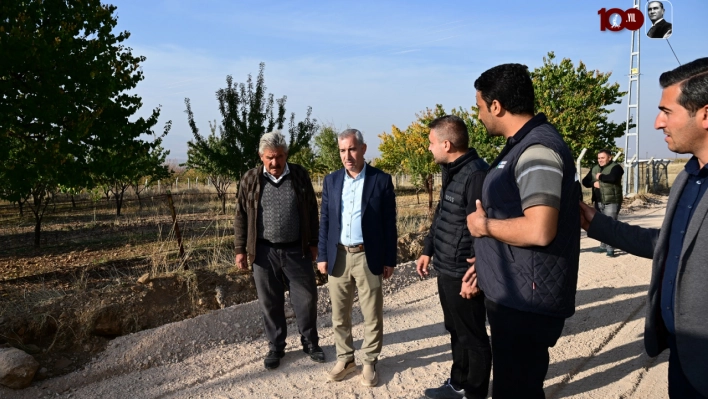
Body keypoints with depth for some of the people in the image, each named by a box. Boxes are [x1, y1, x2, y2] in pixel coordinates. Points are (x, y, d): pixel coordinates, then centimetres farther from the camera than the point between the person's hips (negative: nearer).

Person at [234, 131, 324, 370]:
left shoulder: (300, 176, 0)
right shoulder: (250, 179, -1)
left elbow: (311, 211, 6)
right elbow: (241, 217, 3)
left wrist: (313, 243, 6)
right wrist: (240, 249, 0)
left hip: (297, 250, 0)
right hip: (265, 251, 0)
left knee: (306, 298, 8)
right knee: (270, 302, 10)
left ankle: (310, 342, 28)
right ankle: (275, 347, 28)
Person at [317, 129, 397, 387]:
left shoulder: (381, 180, -4)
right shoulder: (331, 180, 6)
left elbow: (389, 223, -2)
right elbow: (325, 220, 8)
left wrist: (390, 259, -3)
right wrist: (322, 256, 3)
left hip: (368, 257, -3)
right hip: (338, 256, 3)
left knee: (372, 314, 8)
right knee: (339, 314, 12)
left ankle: (369, 361, 26)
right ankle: (344, 358, 30)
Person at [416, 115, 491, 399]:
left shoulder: (477, 174, -21)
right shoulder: (451, 172, 10)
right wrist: (428, 250, 21)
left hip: (463, 275, -9)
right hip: (445, 270, 9)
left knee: (473, 337, 8)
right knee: (455, 331, 22)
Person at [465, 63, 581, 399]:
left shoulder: (537, 148, -20)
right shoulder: (522, 145, 12)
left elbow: (539, 230, -31)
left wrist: (483, 224, -15)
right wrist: (486, 262, 20)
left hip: (526, 300, -10)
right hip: (512, 294, 10)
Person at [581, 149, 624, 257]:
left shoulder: (615, 167, -7)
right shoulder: (595, 168, 14)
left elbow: (612, 178, -28)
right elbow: (585, 181, 12)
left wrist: (600, 176, -12)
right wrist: (593, 183, -7)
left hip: (612, 202, -7)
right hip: (598, 202, 7)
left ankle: (610, 248, -6)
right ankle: (603, 246, 24)